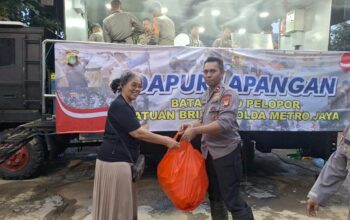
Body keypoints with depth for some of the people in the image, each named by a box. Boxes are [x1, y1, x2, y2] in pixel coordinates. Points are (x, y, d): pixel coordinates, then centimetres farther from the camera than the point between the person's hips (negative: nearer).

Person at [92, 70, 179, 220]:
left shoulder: (125, 106, 16)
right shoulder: (119, 105, -16)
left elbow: (134, 133, 16)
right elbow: (137, 133, -20)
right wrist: (166, 141, -14)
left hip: (120, 159, 10)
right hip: (114, 160, -10)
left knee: (122, 202, 19)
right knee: (116, 203, 3)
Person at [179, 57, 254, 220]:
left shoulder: (228, 94, -14)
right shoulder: (206, 95, 9)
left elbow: (225, 123, -26)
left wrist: (195, 130, -24)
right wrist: (191, 125, -1)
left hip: (226, 152, -8)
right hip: (209, 152, 8)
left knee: (231, 198, -2)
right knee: (214, 195, 21)